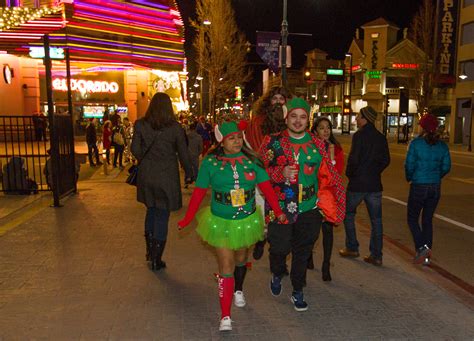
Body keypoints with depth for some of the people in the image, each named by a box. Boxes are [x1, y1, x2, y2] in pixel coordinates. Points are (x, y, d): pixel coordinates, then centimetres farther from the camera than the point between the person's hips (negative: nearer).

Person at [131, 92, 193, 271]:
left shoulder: (140, 125, -4)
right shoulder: (175, 127, -10)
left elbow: (135, 149, -4)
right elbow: (183, 152, -4)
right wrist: (189, 172, 10)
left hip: (147, 175, 3)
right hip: (167, 176, -2)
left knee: (151, 210, 23)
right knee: (162, 215, 7)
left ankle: (150, 250, 27)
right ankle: (156, 259, 13)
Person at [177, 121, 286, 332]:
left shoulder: (252, 161, -7)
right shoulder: (210, 163, -12)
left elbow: (266, 187, -7)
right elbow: (198, 193, -9)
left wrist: (278, 211, -14)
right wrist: (187, 219, -10)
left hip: (247, 221, 3)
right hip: (221, 222, -3)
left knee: (241, 260, 24)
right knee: (226, 267, -2)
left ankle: (238, 290, 52)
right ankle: (225, 316, 7)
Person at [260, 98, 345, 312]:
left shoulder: (317, 145, 4)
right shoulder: (273, 142, 0)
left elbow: (327, 176, 7)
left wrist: (325, 202, -1)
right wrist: (280, 173, -15)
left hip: (309, 209, 2)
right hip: (280, 208, -1)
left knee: (302, 252, 10)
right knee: (279, 248, -1)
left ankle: (297, 292, 29)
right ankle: (277, 275, 34)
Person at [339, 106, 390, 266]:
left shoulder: (359, 135, -13)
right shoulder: (381, 137, 6)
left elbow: (353, 158, -18)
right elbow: (386, 160, 8)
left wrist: (349, 173, -2)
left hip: (357, 183, -5)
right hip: (375, 184, 5)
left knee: (348, 214, 15)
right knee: (376, 219, 9)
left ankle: (352, 248, 18)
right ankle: (376, 255, 12)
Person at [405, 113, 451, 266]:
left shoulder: (416, 143, -12)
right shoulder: (442, 145, 1)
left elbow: (409, 164, -12)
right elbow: (446, 167, 5)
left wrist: (409, 178, 7)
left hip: (418, 186, -5)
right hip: (436, 188, 5)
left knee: (412, 218, 11)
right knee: (428, 220, 15)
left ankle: (422, 247, -8)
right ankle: (426, 256, 19)